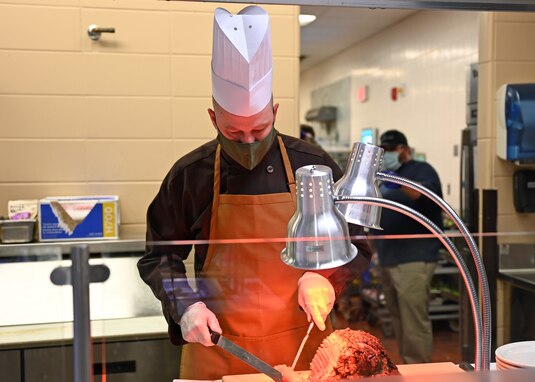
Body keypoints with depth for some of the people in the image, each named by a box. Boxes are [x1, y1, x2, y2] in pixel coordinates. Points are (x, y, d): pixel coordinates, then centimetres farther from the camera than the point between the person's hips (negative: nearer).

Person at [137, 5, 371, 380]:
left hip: (303, 344, 1)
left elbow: (354, 246, 5)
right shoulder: (189, 174, -5)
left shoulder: (315, 165, -4)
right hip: (216, 346, 0)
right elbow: (160, 257, 4)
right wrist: (186, 305, -11)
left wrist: (323, 276, -13)